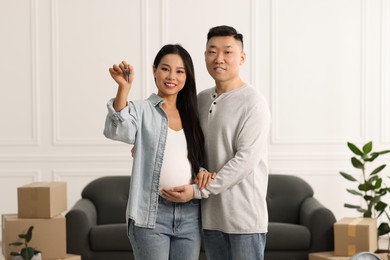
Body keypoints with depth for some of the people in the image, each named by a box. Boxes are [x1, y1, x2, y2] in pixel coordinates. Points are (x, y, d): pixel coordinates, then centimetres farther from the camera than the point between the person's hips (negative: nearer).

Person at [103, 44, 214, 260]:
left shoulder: (192, 114, 13)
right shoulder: (141, 110, -2)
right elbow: (117, 131, -23)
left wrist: (204, 171, -2)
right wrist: (124, 88, -35)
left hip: (190, 213, 4)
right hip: (151, 212, -4)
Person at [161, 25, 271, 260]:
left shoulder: (253, 102, -10)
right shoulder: (201, 100, 11)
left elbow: (246, 159, -17)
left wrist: (198, 190, -17)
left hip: (244, 217, -6)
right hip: (211, 216, 6)